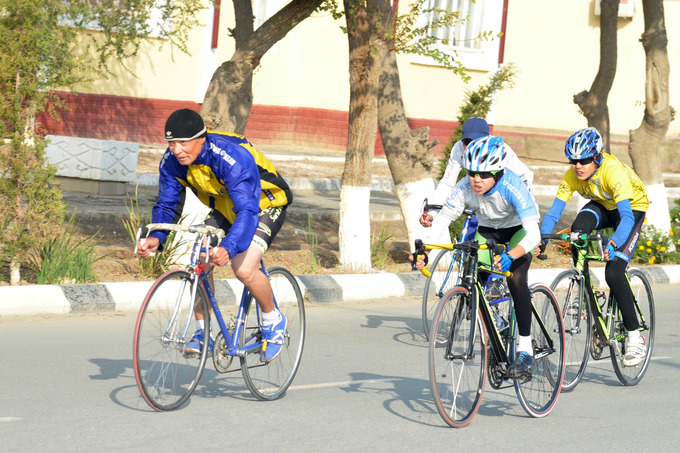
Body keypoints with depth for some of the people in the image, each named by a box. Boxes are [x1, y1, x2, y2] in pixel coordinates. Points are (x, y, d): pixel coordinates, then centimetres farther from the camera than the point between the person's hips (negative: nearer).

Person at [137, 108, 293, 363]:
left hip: (264, 207, -6)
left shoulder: (233, 158, -38)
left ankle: (273, 320, 1)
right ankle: (203, 333, 2)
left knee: (243, 269, -26)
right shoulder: (172, 161, -18)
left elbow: (247, 211, -45)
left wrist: (228, 248, -61)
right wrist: (156, 237, -32)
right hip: (224, 210, 6)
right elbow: (166, 205, -11)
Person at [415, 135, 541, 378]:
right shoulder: (465, 187, -27)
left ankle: (525, 350, -23)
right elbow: (443, 218, -20)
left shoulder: (513, 188, -38)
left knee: (515, 278, -26)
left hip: (519, 228, -4)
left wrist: (510, 256, -62)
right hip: (488, 229, 4)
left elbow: (533, 234, -45)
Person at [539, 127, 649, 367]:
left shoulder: (613, 171, -37)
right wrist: (541, 239, -42)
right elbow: (553, 213, -23)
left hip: (632, 207, -4)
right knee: (578, 229, -32)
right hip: (603, 206, 4)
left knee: (613, 273, -21)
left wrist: (613, 243, -63)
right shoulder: (572, 176, -22)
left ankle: (635, 338, -8)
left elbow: (626, 216, -45)